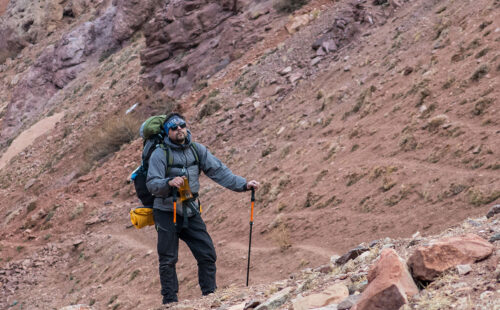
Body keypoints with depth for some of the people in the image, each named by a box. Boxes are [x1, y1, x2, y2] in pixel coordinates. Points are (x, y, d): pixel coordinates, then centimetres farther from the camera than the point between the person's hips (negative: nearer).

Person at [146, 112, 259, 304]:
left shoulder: (197, 150, 5)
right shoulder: (160, 154, -8)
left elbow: (218, 171, 0)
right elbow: (151, 184, -15)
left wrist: (244, 184, -9)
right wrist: (169, 182, -35)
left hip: (190, 213, 4)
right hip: (166, 214, -4)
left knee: (207, 254, 1)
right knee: (168, 260, 0)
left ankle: (210, 296, 13)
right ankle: (170, 302, 9)